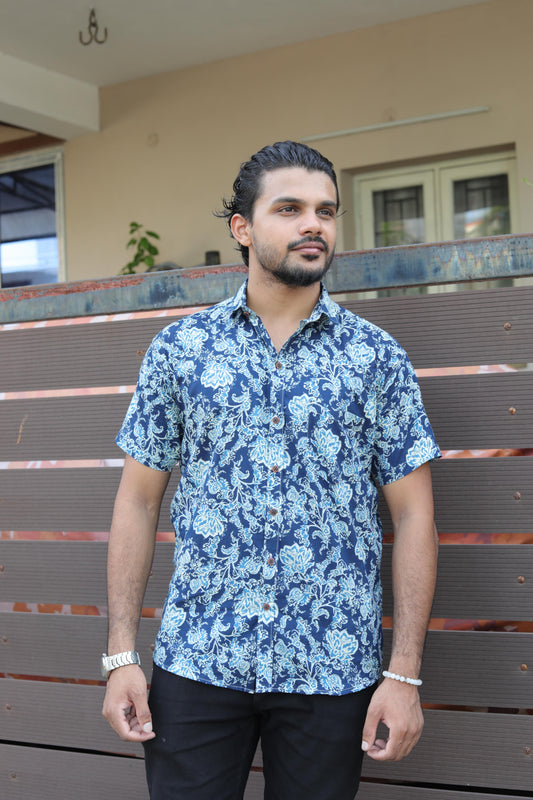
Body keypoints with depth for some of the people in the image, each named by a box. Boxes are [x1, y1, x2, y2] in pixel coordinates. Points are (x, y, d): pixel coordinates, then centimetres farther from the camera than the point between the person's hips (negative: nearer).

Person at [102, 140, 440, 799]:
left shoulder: (377, 357, 1)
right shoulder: (178, 347, 3)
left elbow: (413, 514, 1)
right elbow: (138, 499, 5)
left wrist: (406, 672, -5)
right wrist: (121, 654, -1)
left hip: (333, 670, 0)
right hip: (196, 663, 1)